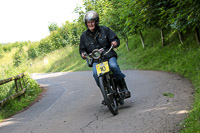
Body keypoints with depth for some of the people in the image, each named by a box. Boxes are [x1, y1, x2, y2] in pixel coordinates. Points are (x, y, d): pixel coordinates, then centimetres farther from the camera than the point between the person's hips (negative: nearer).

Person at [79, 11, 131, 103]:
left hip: (109, 55, -1)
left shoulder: (105, 30, 5)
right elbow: (82, 49, 17)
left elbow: (115, 39, 6)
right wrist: (83, 54, -7)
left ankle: (124, 88, -21)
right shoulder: (84, 36, 10)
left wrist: (115, 42, -18)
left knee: (113, 66, -33)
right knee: (96, 73, -29)